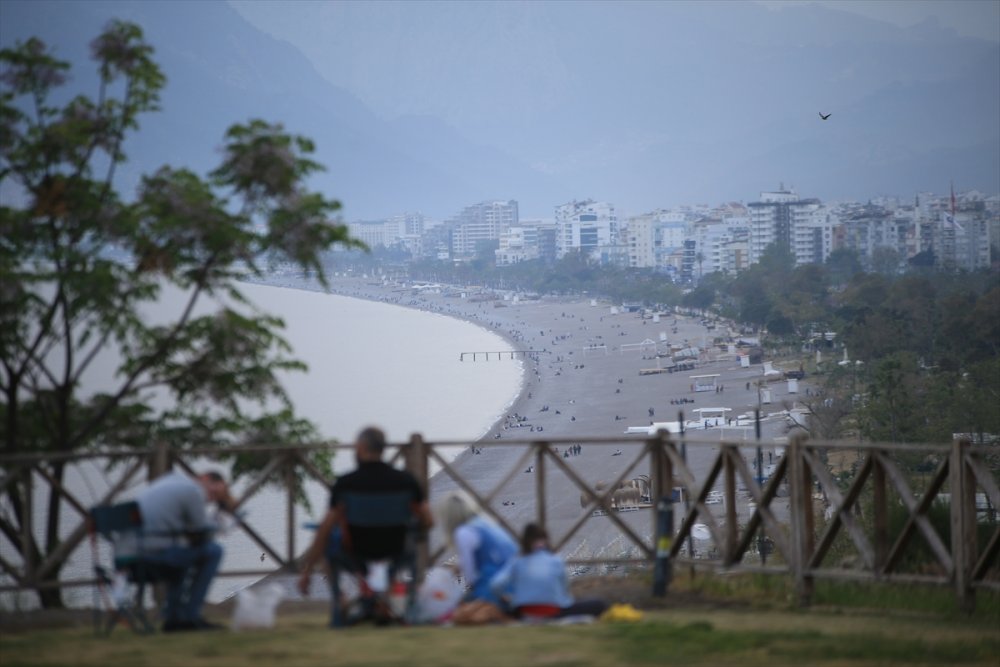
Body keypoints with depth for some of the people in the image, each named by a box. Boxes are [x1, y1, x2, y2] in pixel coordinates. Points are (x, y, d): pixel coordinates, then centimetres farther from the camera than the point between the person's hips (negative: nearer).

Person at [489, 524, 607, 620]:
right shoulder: (556, 561, 2)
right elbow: (564, 590, 9)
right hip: (553, 614, -3)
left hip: (523, 614, 3)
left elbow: (496, 584, -9)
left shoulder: (517, 562, 4)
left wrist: (507, 597, 11)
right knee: (600, 605, 5)